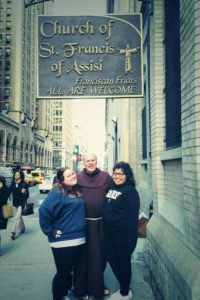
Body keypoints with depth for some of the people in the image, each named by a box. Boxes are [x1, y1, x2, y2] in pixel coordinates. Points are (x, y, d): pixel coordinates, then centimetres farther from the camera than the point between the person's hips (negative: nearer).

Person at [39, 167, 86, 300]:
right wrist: (51, 232, -19)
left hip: (80, 240, 8)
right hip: (64, 242, -8)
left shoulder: (76, 191, 10)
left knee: (78, 270, 20)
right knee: (63, 273, 6)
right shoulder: (57, 193, -16)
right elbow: (44, 211, -25)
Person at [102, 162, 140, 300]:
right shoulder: (111, 188, 8)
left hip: (122, 234, -8)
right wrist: (105, 229, 14)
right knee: (112, 260, 17)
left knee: (123, 262, 8)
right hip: (109, 233, 8)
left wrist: (130, 239, -18)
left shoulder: (130, 191, -14)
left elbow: (132, 216, -17)